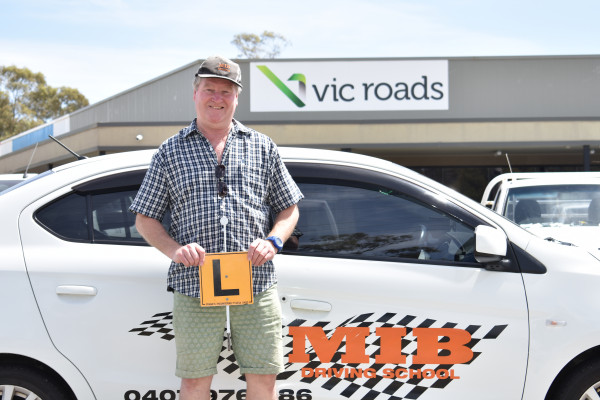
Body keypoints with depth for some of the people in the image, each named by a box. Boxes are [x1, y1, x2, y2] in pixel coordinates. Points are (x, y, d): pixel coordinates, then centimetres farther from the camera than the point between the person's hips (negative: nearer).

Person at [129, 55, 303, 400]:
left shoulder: (262, 147, 14)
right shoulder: (170, 152, 10)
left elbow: (289, 209, 16)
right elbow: (145, 219, 11)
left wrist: (272, 242, -4)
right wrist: (175, 249, -8)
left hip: (256, 282, 1)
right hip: (194, 285, -1)